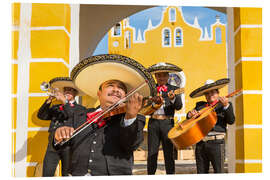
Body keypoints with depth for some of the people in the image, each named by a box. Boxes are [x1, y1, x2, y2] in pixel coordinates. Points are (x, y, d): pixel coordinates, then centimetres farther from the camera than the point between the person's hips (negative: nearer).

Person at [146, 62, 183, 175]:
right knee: (152, 153, 4)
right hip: (153, 123, 1)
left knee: (168, 153, 0)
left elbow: (179, 106, -5)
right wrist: (154, 102, -19)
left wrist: (173, 98, -25)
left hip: (167, 123, -1)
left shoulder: (173, 89, 7)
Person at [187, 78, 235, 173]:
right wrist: (190, 114, -2)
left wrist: (226, 106, -18)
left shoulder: (225, 105, 9)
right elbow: (189, 118, 21)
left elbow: (231, 121, -5)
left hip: (216, 142, -4)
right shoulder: (200, 105, 19)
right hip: (200, 143, 4)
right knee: (201, 172, 8)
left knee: (219, 172, -3)